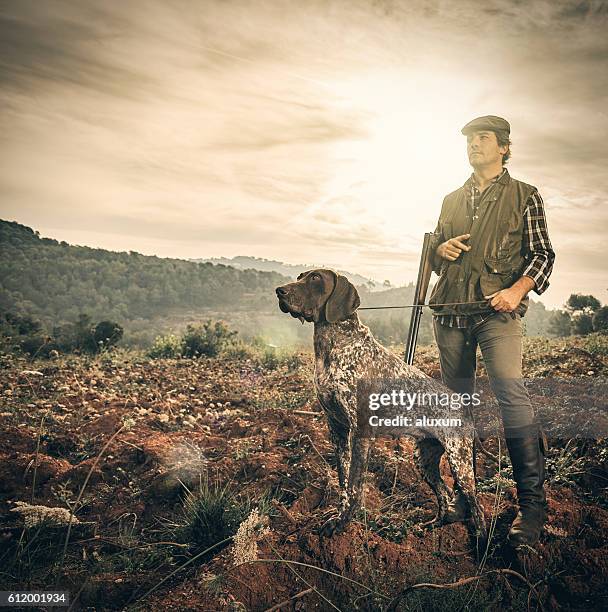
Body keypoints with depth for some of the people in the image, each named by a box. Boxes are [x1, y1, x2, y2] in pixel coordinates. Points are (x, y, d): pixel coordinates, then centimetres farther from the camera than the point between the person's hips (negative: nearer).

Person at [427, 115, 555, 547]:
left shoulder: (525, 196, 8)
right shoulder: (452, 200, 21)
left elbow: (542, 255, 3)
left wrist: (518, 289, -15)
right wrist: (442, 250, 1)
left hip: (498, 310, -5)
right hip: (449, 312, 5)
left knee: (511, 392, -19)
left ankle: (532, 503, -11)